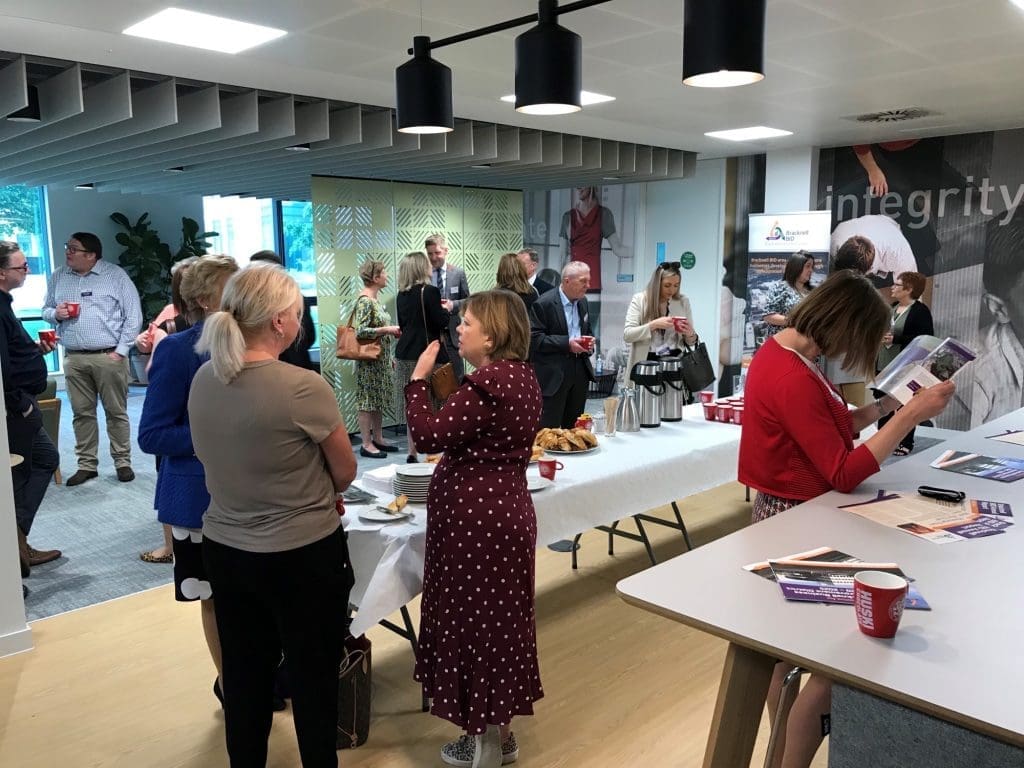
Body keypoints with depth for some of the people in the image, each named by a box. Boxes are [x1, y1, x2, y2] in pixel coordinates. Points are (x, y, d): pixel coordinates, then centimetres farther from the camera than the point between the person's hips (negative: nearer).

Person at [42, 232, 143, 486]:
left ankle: (123, 462, 12)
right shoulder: (58, 276, 11)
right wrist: (55, 314, -6)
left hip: (109, 357, -4)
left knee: (116, 412, 2)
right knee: (82, 413, 8)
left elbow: (133, 315, -4)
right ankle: (87, 465, 17)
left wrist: (121, 350, -9)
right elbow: (45, 310, 19)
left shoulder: (116, 275, -2)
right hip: (74, 358, 4)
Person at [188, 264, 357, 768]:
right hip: (303, 555, -6)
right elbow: (345, 473, -11)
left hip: (224, 549, 6)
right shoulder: (304, 387, -23)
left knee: (243, 676, 20)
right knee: (313, 679, 13)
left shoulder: (202, 381, -3)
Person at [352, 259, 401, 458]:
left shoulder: (375, 298, 12)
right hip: (370, 360, -9)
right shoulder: (364, 301, -16)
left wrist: (390, 343, 18)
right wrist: (387, 330, -20)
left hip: (382, 359, 9)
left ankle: (378, 438, 22)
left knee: (379, 399, 14)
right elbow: (360, 331, -23)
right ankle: (366, 444, 4)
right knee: (367, 400, -2)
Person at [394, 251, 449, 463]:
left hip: (405, 354, 7)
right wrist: (446, 309, 6)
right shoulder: (429, 291, -12)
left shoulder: (401, 295, 8)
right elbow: (442, 322, -13)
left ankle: (412, 453, 16)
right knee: (430, 407, 0)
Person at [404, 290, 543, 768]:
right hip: (504, 509, 10)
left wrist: (419, 378, -13)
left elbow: (428, 436, -22)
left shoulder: (488, 383, -21)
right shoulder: (521, 376, 10)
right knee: (497, 619, 18)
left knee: (474, 620, 4)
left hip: (475, 516, -10)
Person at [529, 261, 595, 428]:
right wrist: (567, 343, -21)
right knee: (549, 427, -4)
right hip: (553, 374, -7)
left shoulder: (582, 302, 12)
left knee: (574, 426, 11)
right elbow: (534, 339, -15)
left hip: (580, 371, 7)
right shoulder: (544, 304, -12)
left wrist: (588, 343, 2)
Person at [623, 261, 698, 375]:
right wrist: (654, 325, -21)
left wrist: (690, 334, -11)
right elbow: (627, 335, -9)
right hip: (646, 361, -2)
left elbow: (690, 341, 12)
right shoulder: (639, 299, -1)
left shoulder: (683, 302, 7)